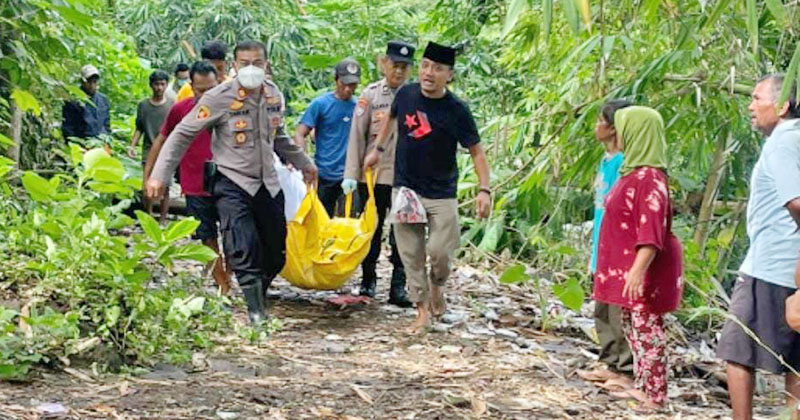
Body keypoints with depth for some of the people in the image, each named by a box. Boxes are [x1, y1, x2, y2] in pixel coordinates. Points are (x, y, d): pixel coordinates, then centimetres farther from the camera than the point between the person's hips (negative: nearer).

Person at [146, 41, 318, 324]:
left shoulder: (275, 96, 3)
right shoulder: (219, 98, -14)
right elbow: (182, 134, -9)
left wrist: (303, 163, 30)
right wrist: (160, 174, -15)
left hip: (268, 184, 6)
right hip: (232, 184, -6)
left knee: (276, 254, 9)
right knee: (244, 251, -19)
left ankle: (257, 298, 29)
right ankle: (255, 312, -11)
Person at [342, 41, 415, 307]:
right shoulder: (371, 95, 1)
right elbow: (357, 135, 0)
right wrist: (351, 174, -5)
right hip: (373, 173, 0)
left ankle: (399, 286, 5)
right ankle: (368, 280, 23)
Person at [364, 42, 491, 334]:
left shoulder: (456, 111, -13)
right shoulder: (406, 94, -3)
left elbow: (476, 151, -9)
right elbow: (392, 117, 20)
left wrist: (484, 189, -19)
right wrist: (378, 149, 24)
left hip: (441, 194, -3)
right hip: (404, 188, 3)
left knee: (440, 250, -10)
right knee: (410, 254, 3)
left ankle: (437, 286, 23)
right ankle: (422, 310, 14)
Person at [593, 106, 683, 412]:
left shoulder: (649, 177, -19)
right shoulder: (634, 172, 12)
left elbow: (652, 230, -26)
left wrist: (638, 269, -32)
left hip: (644, 271, -10)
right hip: (627, 268, 10)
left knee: (647, 329, -5)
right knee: (633, 328, 16)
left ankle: (656, 396, 0)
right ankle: (642, 387, 24)